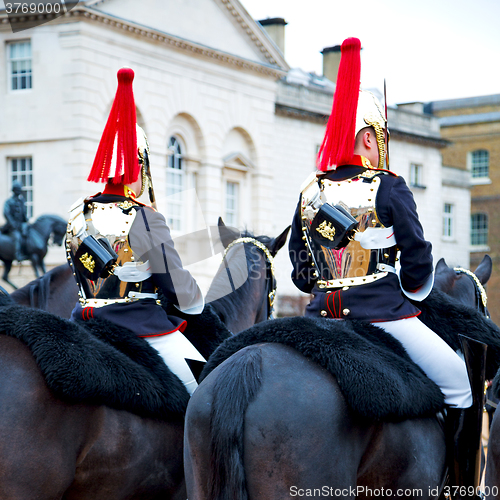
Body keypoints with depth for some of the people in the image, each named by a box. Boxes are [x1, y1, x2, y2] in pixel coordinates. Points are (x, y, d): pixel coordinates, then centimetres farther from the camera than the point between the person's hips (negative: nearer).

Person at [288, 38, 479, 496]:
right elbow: (418, 261, -7)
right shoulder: (389, 188, -8)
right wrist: (413, 292, 12)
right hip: (383, 313, -5)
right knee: (459, 381, 8)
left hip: (322, 317, 5)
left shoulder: (310, 191, 7)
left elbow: (301, 273, 12)